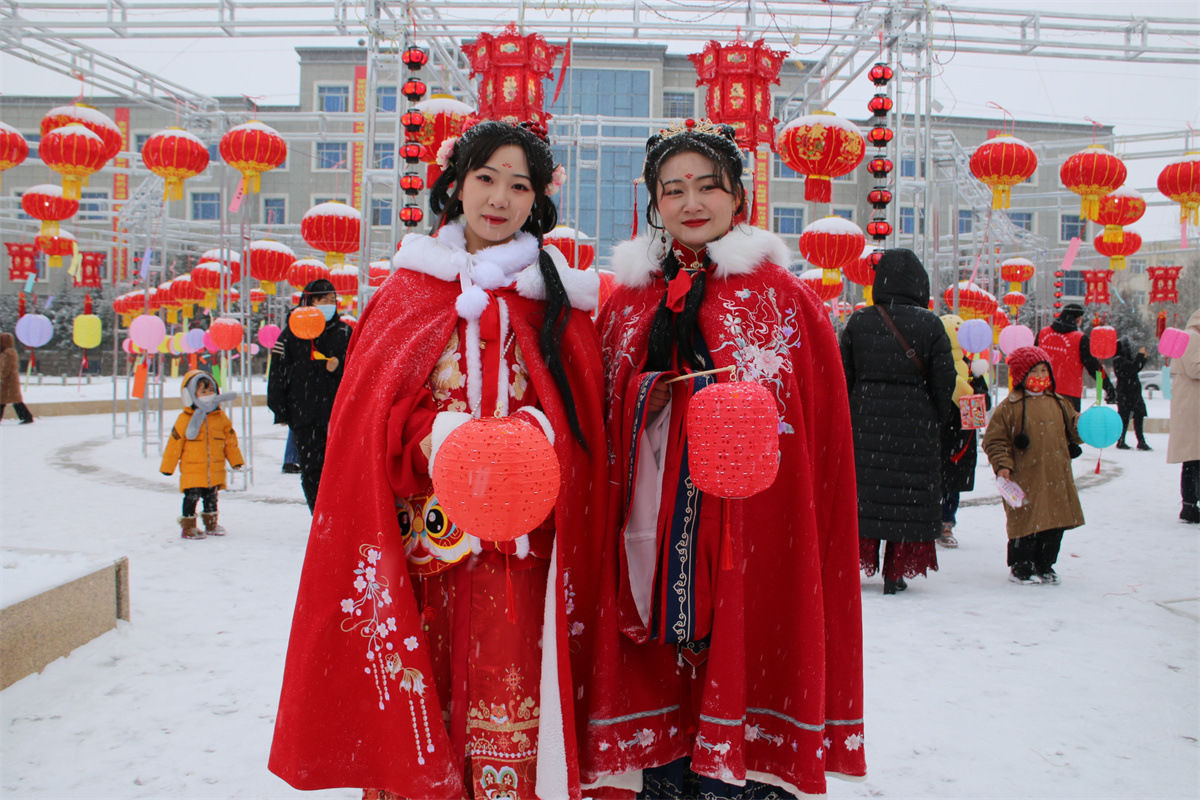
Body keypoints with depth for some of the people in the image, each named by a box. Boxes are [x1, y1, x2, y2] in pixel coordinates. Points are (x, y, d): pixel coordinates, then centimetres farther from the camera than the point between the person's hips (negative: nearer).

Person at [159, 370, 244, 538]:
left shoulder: (220, 417, 4)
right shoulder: (185, 419, -7)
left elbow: (230, 439, 12)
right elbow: (174, 443, -4)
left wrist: (236, 460, 13)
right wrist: (167, 466, -2)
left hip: (215, 470, 4)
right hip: (192, 470, -4)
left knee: (211, 497, 14)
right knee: (192, 496, -4)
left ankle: (211, 524, 28)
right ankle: (188, 526, 8)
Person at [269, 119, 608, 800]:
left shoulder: (558, 298, 9)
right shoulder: (408, 290, 10)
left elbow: (578, 411, 7)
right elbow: (372, 409, 5)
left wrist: (533, 433, -14)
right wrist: (432, 435, -14)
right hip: (419, 534, 1)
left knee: (507, 718, -1)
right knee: (414, 707, 3)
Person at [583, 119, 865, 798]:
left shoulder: (790, 302, 2)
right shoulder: (624, 306, 11)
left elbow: (826, 452, 2)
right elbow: (605, 441, 13)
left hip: (754, 562, -2)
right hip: (651, 552, 3)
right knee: (663, 740, 8)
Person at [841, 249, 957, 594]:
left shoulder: (858, 321, 0)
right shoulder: (930, 324, -5)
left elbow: (843, 376, 4)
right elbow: (944, 382, -3)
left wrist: (847, 419, 15)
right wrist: (938, 424, 10)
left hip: (865, 421, 2)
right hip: (915, 424, -2)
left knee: (862, 490, 11)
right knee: (908, 496, 6)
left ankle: (856, 562, 16)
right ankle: (895, 574, 12)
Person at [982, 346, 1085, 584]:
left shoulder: (1059, 403, 13)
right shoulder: (1009, 406, -4)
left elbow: (1073, 435, 21)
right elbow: (994, 440, -4)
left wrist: (1080, 426, 0)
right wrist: (1002, 465, -14)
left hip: (1057, 478, 5)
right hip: (1025, 480, -5)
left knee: (1055, 524, 10)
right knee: (1027, 522, -3)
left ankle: (1044, 566, 26)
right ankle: (1021, 567, 13)